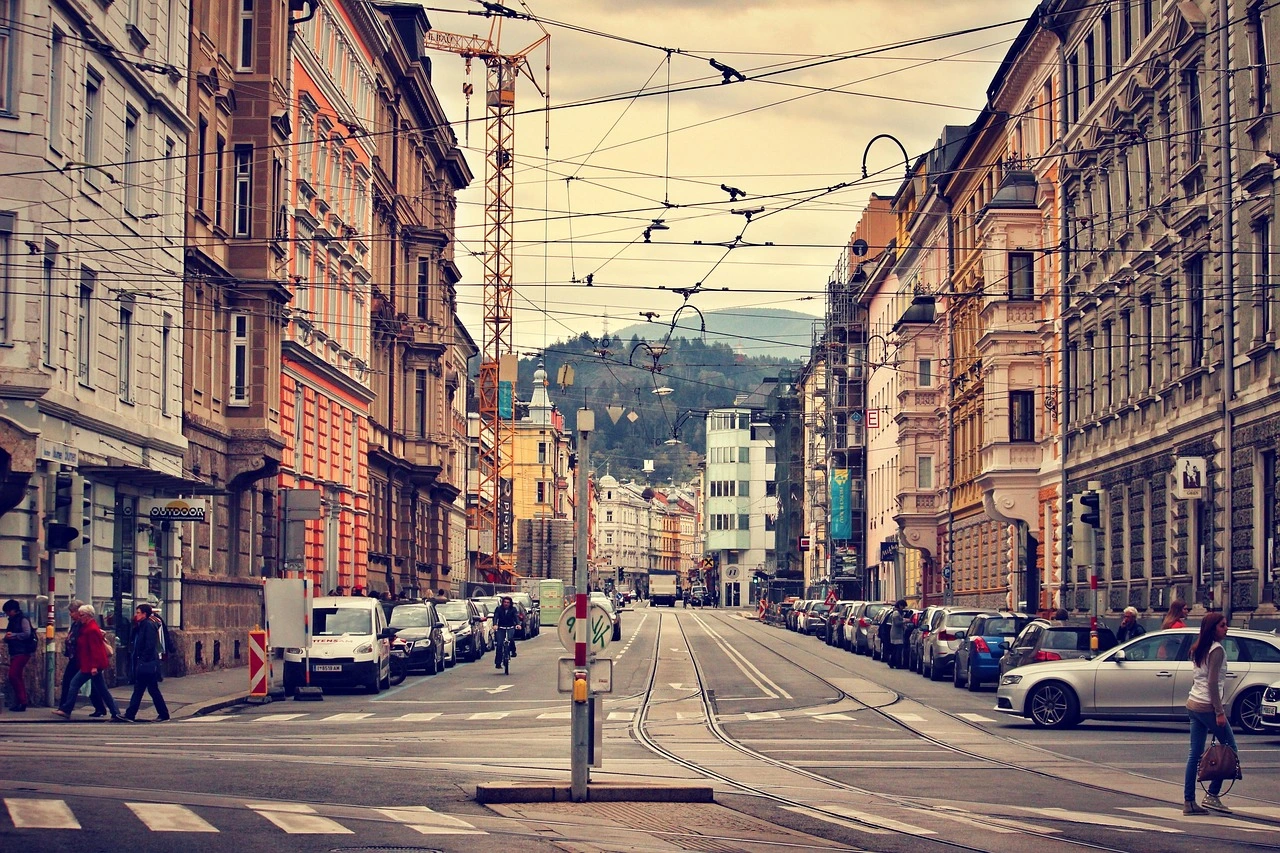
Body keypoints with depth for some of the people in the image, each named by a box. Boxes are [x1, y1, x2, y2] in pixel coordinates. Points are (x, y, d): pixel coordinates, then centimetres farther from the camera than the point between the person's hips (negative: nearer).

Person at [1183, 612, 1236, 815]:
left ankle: (1189, 802, 6)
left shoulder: (1199, 650, 15)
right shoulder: (1217, 649, -12)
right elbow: (1212, 683, -17)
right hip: (1207, 706, -9)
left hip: (1192, 704, 9)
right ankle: (1212, 795, -2)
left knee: (1195, 753, 8)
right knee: (1229, 748, 2)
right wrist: (1219, 712, -17)